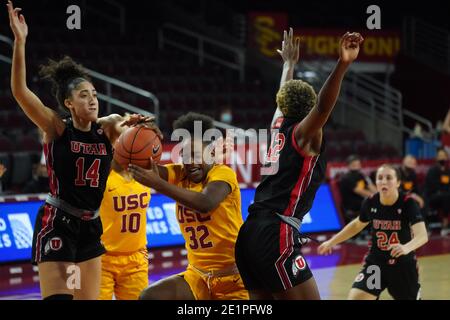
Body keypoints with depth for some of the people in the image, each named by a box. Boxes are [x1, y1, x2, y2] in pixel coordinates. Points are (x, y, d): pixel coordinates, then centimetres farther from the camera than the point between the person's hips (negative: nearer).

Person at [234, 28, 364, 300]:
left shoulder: (279, 125, 19)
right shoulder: (304, 132, -1)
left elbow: (285, 96, 41)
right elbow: (323, 105, -23)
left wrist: (290, 64, 58)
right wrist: (343, 64, -38)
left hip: (250, 233, 9)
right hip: (276, 236, -9)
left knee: (264, 298, 11)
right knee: (307, 296, -11)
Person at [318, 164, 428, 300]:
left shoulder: (408, 203, -20)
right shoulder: (370, 203, -10)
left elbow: (422, 236, -34)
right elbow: (356, 225, 13)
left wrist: (406, 248, -54)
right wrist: (331, 242, 13)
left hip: (403, 264, -2)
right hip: (376, 262, 2)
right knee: (355, 297, -17)